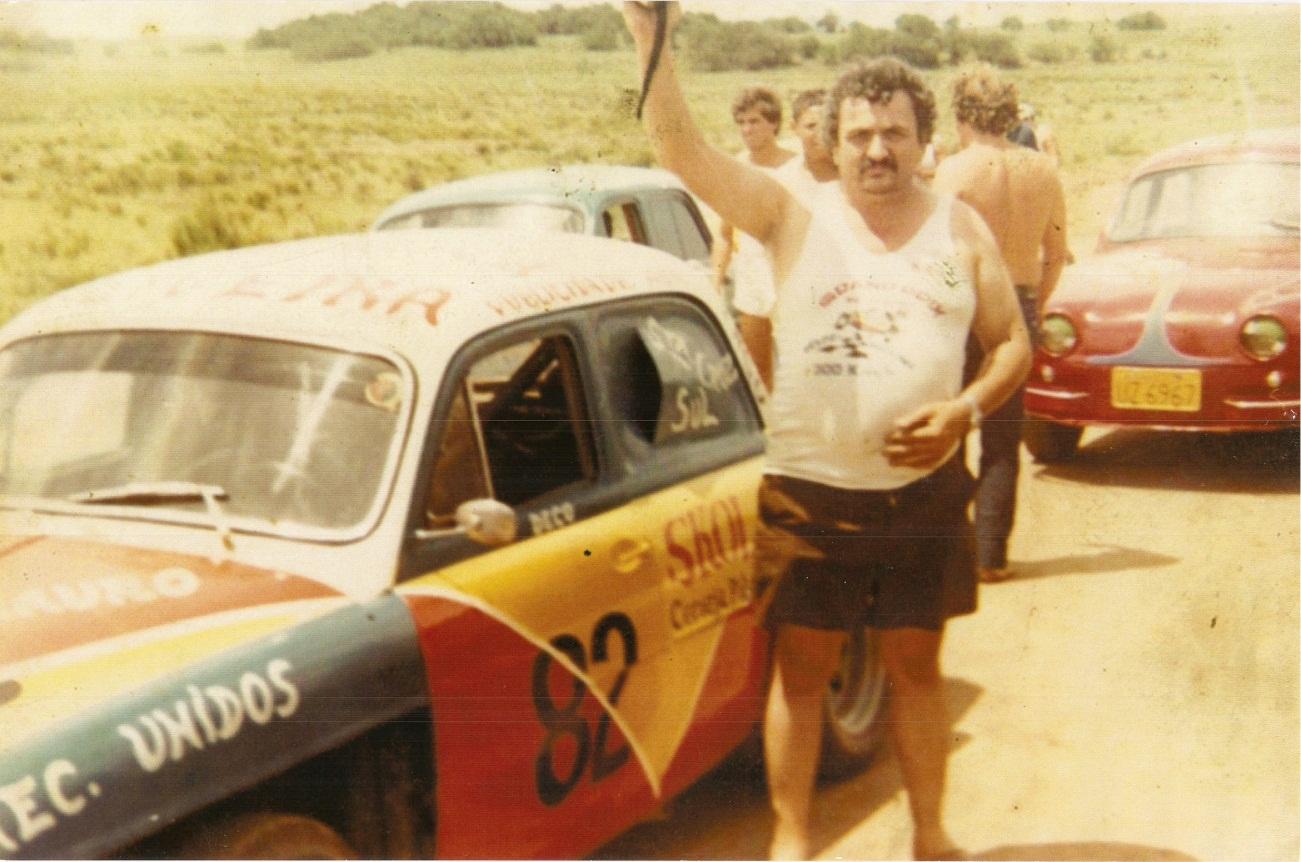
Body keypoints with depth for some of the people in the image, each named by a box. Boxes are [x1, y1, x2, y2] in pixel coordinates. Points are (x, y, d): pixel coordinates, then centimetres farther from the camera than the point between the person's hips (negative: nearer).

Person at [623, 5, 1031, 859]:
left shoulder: (962, 230, 4)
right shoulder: (796, 217, -3)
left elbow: (1013, 344, 7)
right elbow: (682, 150, -14)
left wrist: (965, 410, -12)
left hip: (924, 494, 2)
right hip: (809, 495, -1)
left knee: (917, 666, 14)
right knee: (801, 670, 8)